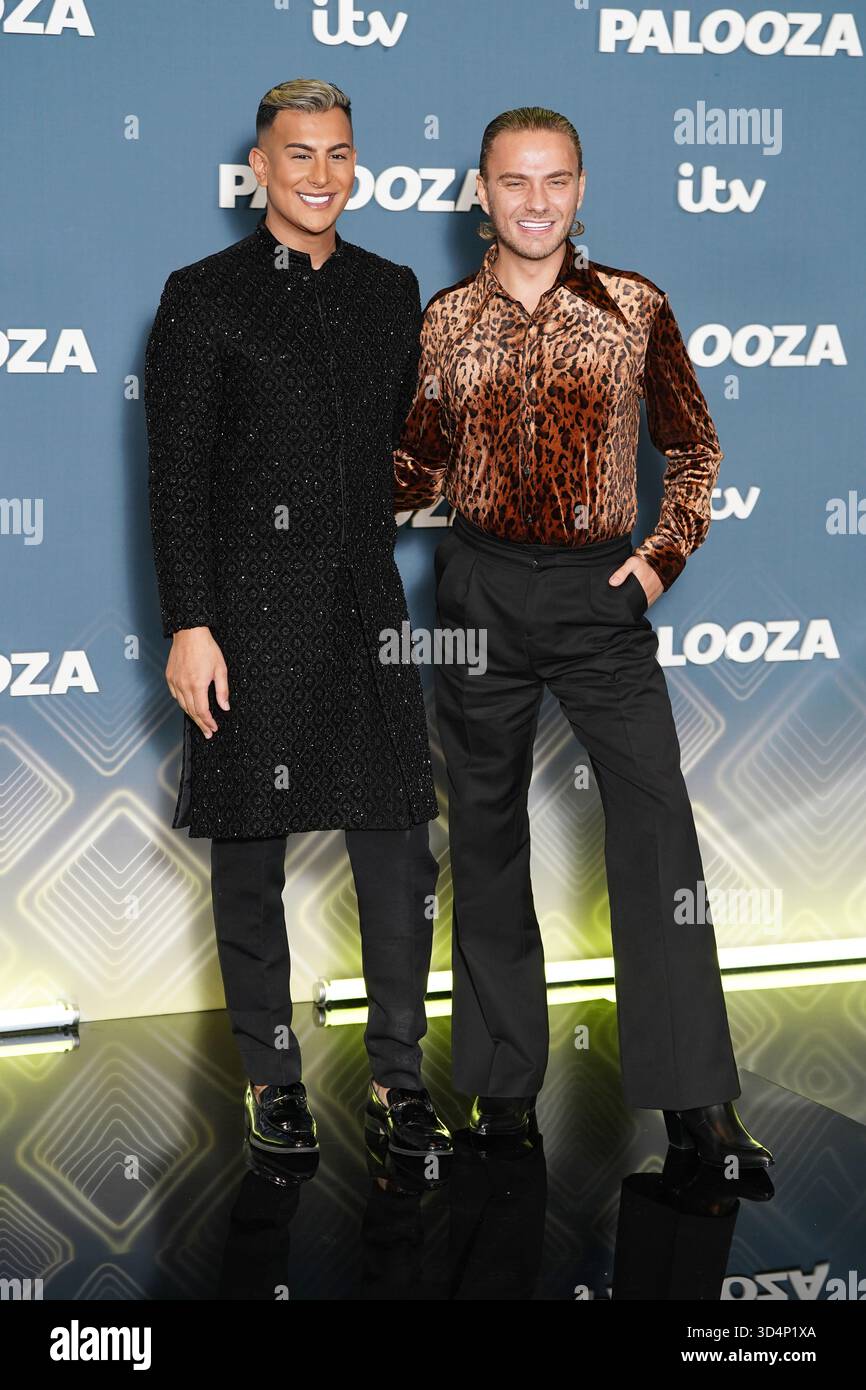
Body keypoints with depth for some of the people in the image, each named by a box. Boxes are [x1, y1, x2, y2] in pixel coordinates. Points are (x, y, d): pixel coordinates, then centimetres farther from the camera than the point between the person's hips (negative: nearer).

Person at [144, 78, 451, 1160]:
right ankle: (270, 1077, 20)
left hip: (369, 605, 4)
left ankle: (396, 1072, 16)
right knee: (250, 854, 6)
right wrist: (188, 627, -11)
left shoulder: (392, 291, 12)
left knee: (399, 847, 3)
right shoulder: (203, 296, -1)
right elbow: (176, 479, -5)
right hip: (250, 609, -3)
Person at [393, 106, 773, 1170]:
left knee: (658, 825, -9)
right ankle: (504, 1087, 20)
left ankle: (695, 1102, -2)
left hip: (600, 590, -1)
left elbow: (693, 449, 9)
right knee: (486, 833, 7)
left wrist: (663, 555, -3)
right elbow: (421, 469, 12)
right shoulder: (446, 320, 4)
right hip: (481, 591, 2)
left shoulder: (634, 307, 1)